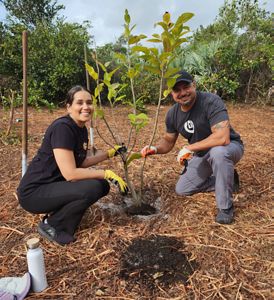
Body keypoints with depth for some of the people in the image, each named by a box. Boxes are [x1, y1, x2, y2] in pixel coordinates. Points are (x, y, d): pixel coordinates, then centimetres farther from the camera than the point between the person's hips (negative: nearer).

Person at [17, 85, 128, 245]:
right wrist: (107, 173, -22)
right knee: (93, 188, -26)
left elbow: (80, 162, 13)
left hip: (55, 185, 9)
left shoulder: (82, 129, 3)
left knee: (102, 185, 1)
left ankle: (61, 212, 11)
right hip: (34, 192, -8)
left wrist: (110, 153, 8)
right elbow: (70, 173, -28)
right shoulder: (62, 127, -24)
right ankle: (50, 225, -4)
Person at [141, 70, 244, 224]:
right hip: (202, 154, 7)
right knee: (182, 189, 7)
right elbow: (168, 141, 4)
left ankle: (226, 208, -20)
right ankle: (226, 180, 21)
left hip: (229, 147, -6)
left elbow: (222, 138, -41)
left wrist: (189, 148, -33)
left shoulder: (211, 102, -29)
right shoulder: (173, 114, -8)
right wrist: (155, 149, -19)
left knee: (218, 152, -42)